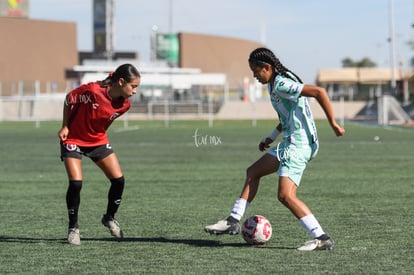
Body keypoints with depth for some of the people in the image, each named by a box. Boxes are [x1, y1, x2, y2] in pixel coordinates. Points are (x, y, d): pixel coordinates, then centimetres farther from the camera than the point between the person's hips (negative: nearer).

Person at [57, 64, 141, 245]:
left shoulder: (125, 104, -13)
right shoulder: (92, 91, -29)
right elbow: (69, 99, -12)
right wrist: (65, 126, -8)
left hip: (98, 140, 5)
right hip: (73, 139, -5)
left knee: (118, 180, -5)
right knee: (76, 183, -16)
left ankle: (109, 218, 19)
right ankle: (73, 228, 2)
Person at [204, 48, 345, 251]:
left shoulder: (282, 85, -20)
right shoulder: (274, 84, 12)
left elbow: (319, 92, -28)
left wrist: (333, 124, -24)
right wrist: (272, 137, 25)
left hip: (299, 145, -11)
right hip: (290, 143, 11)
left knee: (285, 195, -18)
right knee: (253, 172, 19)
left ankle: (322, 238, -16)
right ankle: (233, 221, 26)